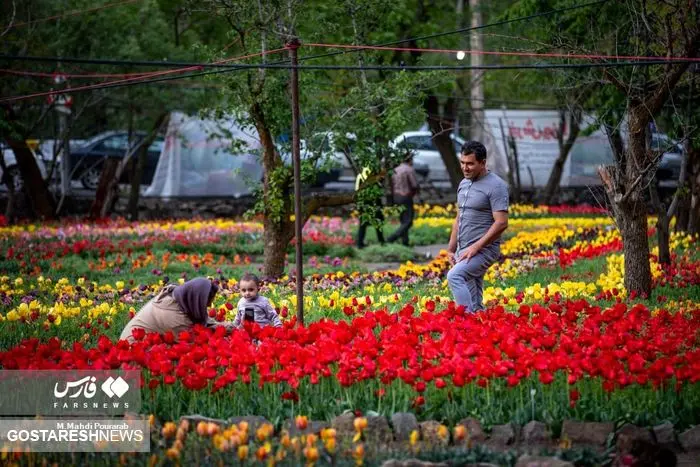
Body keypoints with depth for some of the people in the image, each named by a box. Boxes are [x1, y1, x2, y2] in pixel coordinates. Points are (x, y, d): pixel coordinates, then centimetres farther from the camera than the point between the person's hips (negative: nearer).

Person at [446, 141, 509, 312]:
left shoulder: (496, 186, -11)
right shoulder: (464, 184, 15)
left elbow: (501, 223, -17)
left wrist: (476, 247, -20)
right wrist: (451, 249, 15)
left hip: (483, 249, -8)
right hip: (464, 252, 9)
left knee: (455, 276, -29)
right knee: (473, 303, 7)